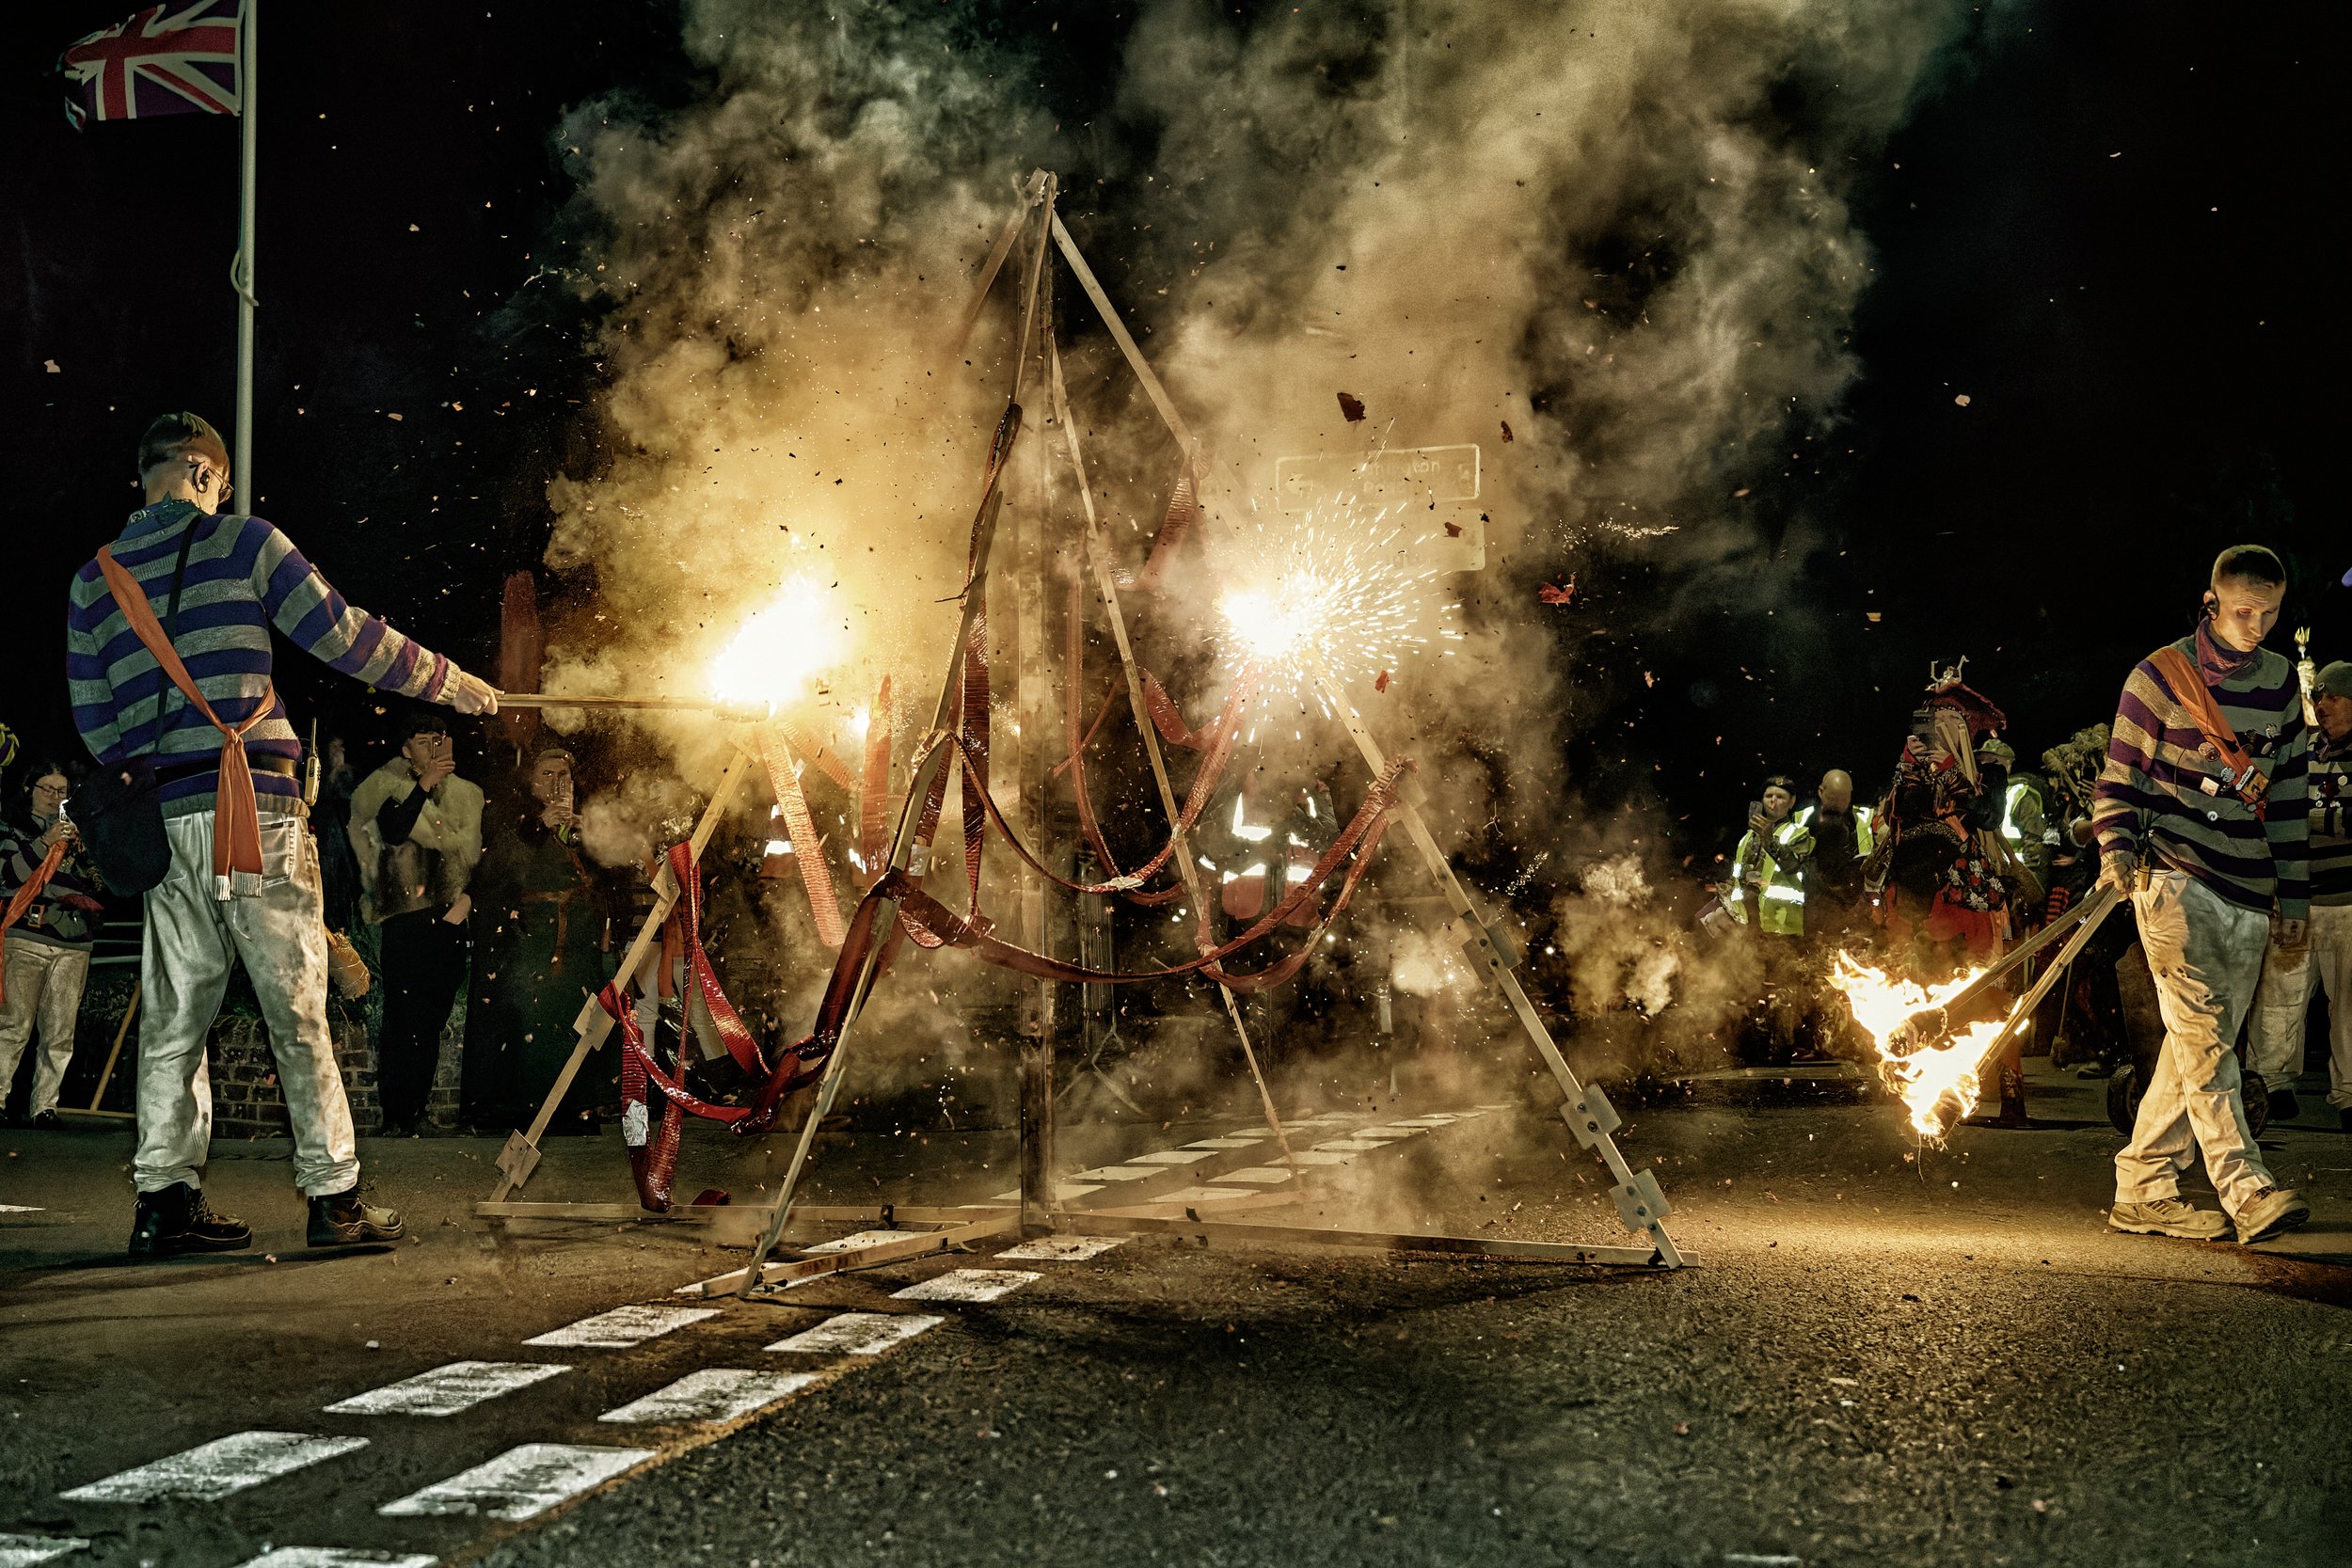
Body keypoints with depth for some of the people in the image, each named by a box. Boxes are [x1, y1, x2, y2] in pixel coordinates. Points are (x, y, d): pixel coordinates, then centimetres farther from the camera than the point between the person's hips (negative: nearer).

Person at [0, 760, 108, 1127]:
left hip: (73, 944, 3)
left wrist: (82, 850, -1)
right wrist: (44, 843, -13)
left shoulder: (76, 830, 21)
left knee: (60, 1033, -3)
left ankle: (45, 1105, -1)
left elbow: (100, 885, 15)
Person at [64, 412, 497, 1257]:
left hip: (161, 821, 5)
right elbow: (343, 637, -2)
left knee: (174, 1014, 9)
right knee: (298, 1008, 0)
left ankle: (164, 1200, 8)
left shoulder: (91, 580, 14)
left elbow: (94, 722, 13)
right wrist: (450, 682, 9)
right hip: (254, 806, -5)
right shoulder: (242, 541, 0)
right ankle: (333, 1195, 2)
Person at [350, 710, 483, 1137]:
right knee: (404, 1017, -11)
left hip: (450, 918, 3)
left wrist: (469, 895, -1)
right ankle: (395, 1115, -6)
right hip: (404, 917, -3)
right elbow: (394, 830, -15)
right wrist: (424, 786, -15)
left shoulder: (466, 794, 13)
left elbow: (478, 855, 13)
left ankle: (416, 1113, 10)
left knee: (432, 1021, 3)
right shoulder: (388, 786, 3)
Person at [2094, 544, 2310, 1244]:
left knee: (2201, 1043, 5)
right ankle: (2248, 1191, -18)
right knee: (2204, 1036, -14)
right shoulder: (2160, 677, -2)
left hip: (2249, 896, 6)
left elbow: (2288, 793, 18)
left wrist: (2293, 897, 16)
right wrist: (2117, 851, -17)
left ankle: (2143, 1191, 12)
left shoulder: (2282, 681, 13)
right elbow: (2119, 779, 1)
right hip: (2176, 879, -5)